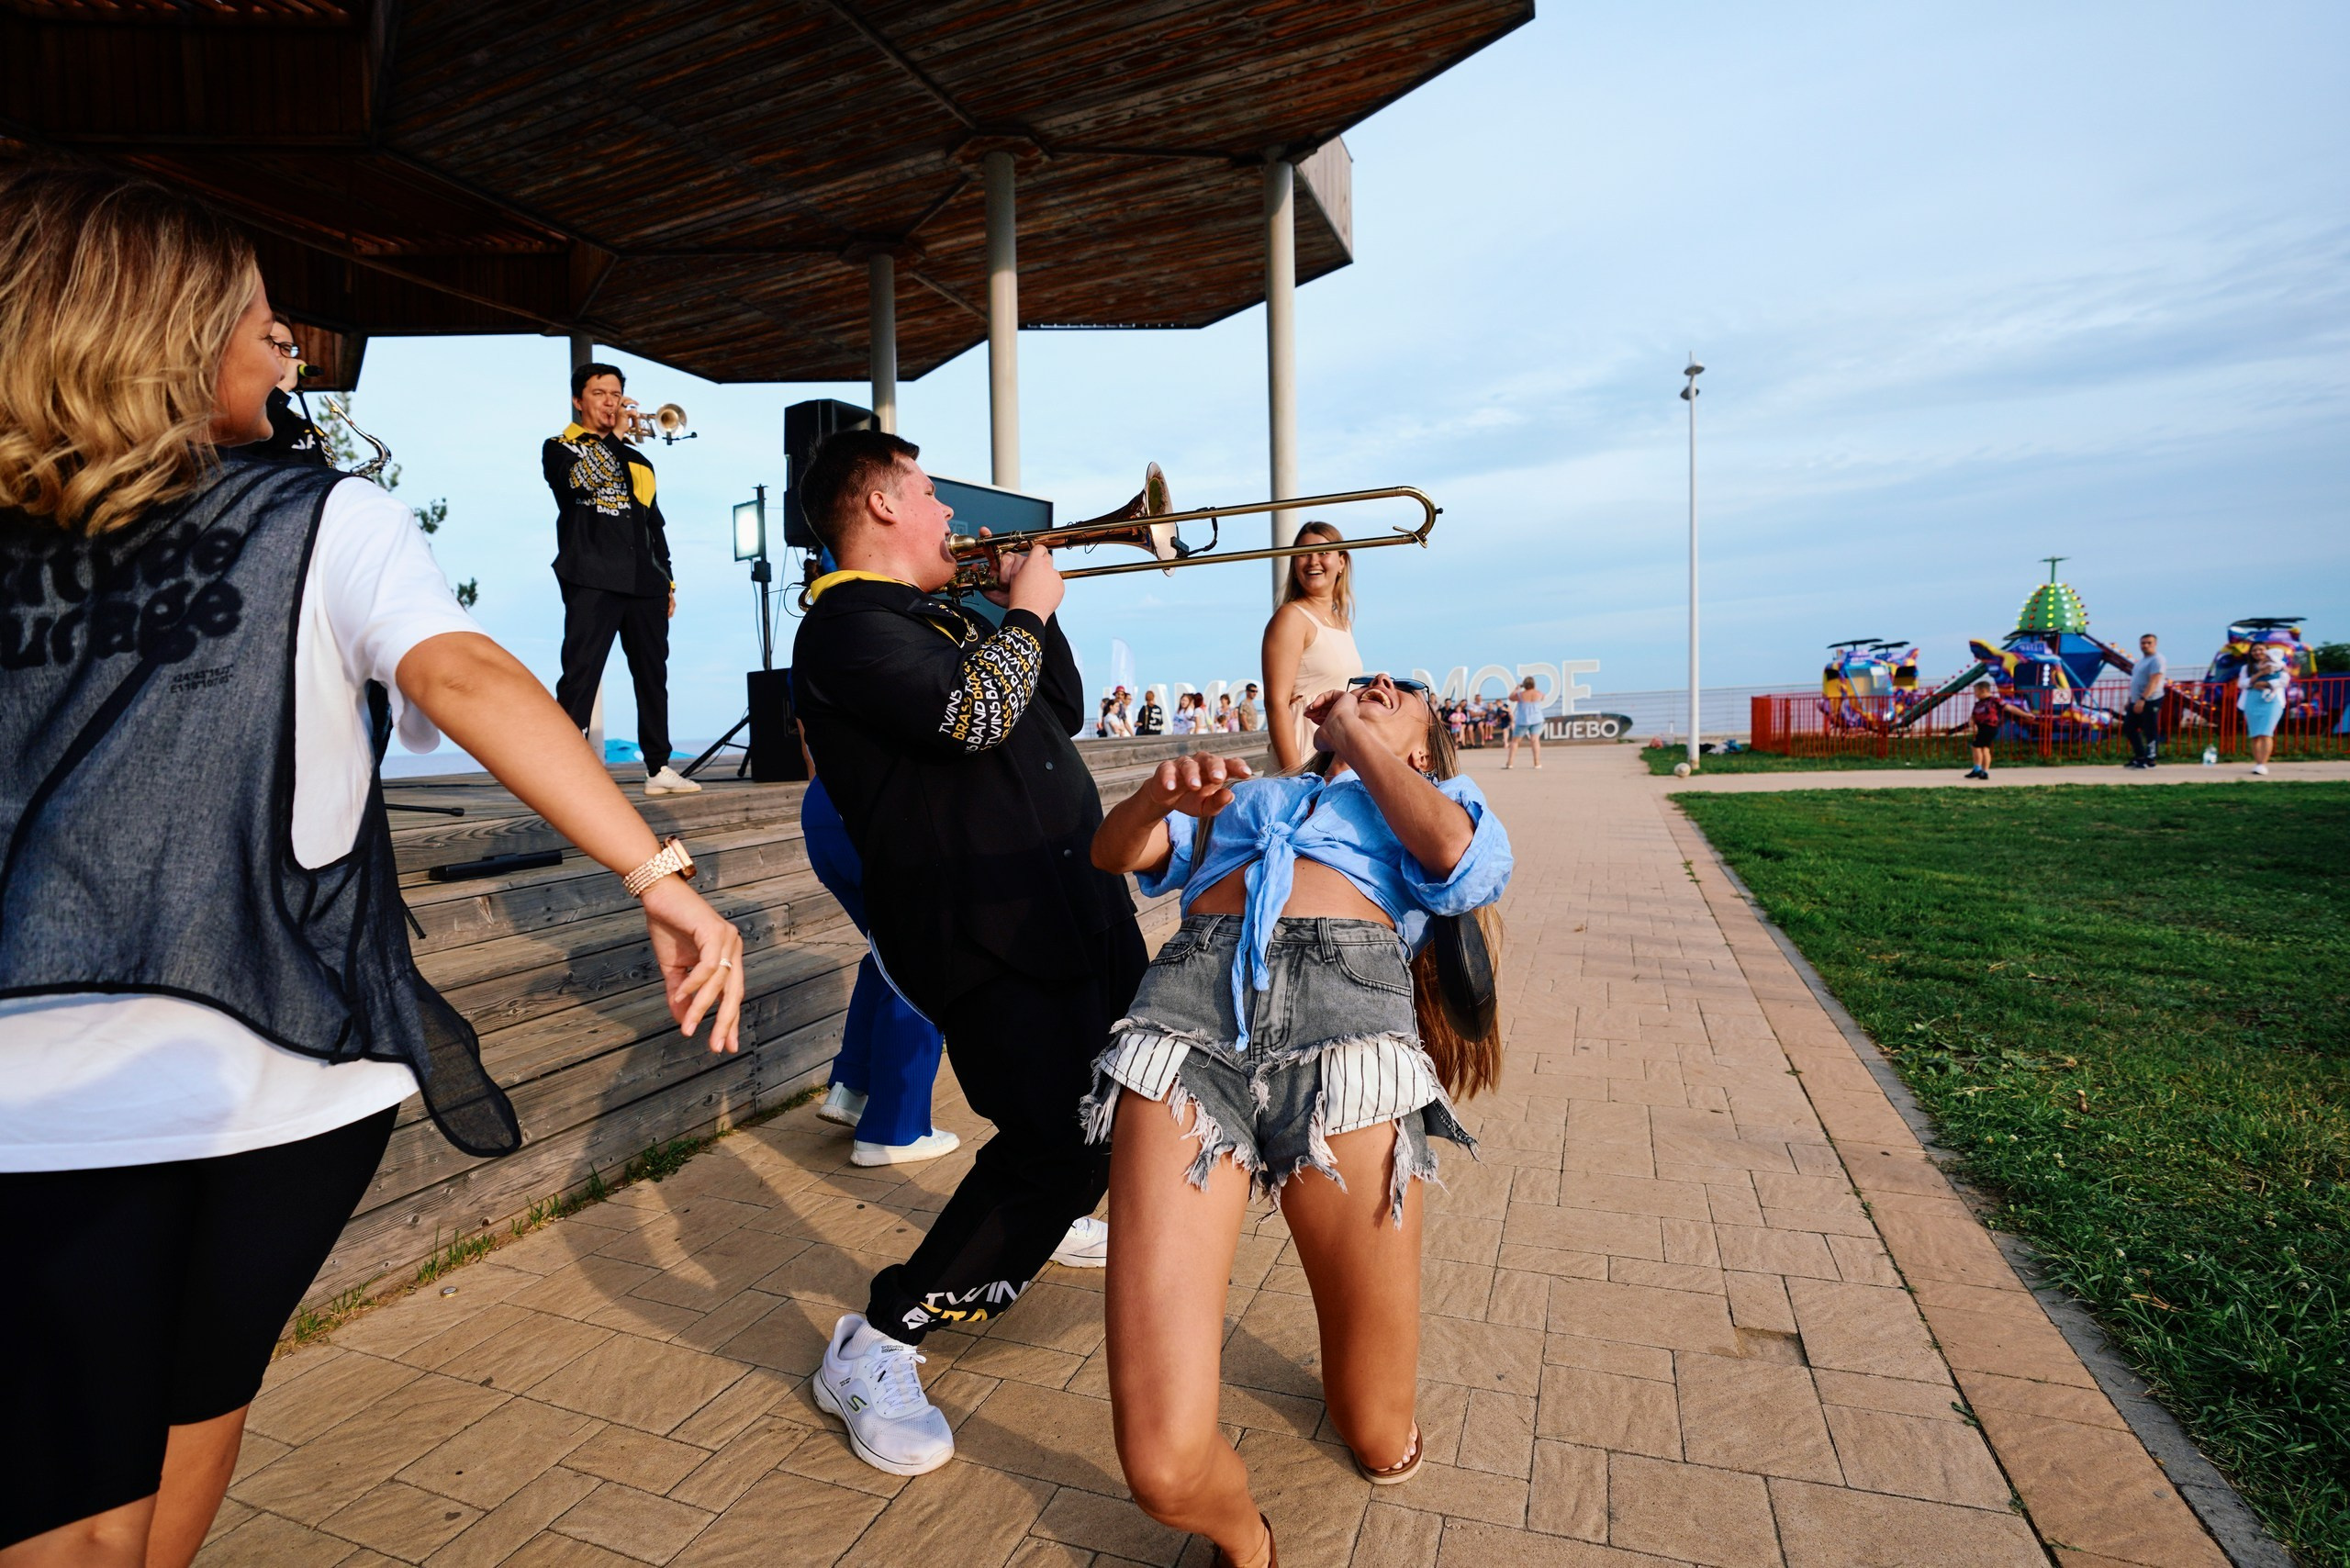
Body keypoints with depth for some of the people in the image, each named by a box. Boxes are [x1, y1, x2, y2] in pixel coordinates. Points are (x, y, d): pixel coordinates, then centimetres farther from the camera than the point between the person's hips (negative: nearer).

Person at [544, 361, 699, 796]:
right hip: (592, 579, -5)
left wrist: (668, 580, 15)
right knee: (580, 676, -10)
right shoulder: (559, 448, 8)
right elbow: (580, 480, -17)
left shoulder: (635, 459, 24)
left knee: (653, 675, 6)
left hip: (643, 581, 5)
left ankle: (659, 767, 13)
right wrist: (613, 436, -9)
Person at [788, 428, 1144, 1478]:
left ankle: (1046, 1217, 53)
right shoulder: (846, 629, -13)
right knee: (1058, 1147, -15)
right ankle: (874, 1350, 2)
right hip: (980, 932, -10)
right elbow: (973, 713, -28)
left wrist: (1029, 610, 10)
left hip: (1074, 902, 10)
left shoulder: (947, 619, 17)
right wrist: (1026, 612, -11)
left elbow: (1062, 710, 22)